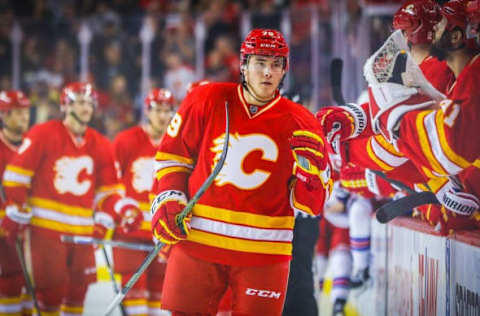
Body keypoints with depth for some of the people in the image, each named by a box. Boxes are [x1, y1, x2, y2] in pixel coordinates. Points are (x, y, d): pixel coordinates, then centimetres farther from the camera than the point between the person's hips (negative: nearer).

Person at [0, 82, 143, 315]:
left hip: (82, 231, 5)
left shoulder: (100, 145, 10)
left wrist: (124, 210, -4)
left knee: (78, 287, 4)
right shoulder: (43, 135, -4)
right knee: (51, 287, -9)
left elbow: (107, 190, 14)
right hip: (46, 226, -5)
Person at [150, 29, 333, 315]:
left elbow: (311, 204, 3)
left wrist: (309, 166, -15)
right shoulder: (208, 101, 2)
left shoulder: (301, 125, 2)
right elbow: (172, 154, 14)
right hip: (198, 239, 0)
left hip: (264, 251, 0)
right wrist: (168, 201, 2)